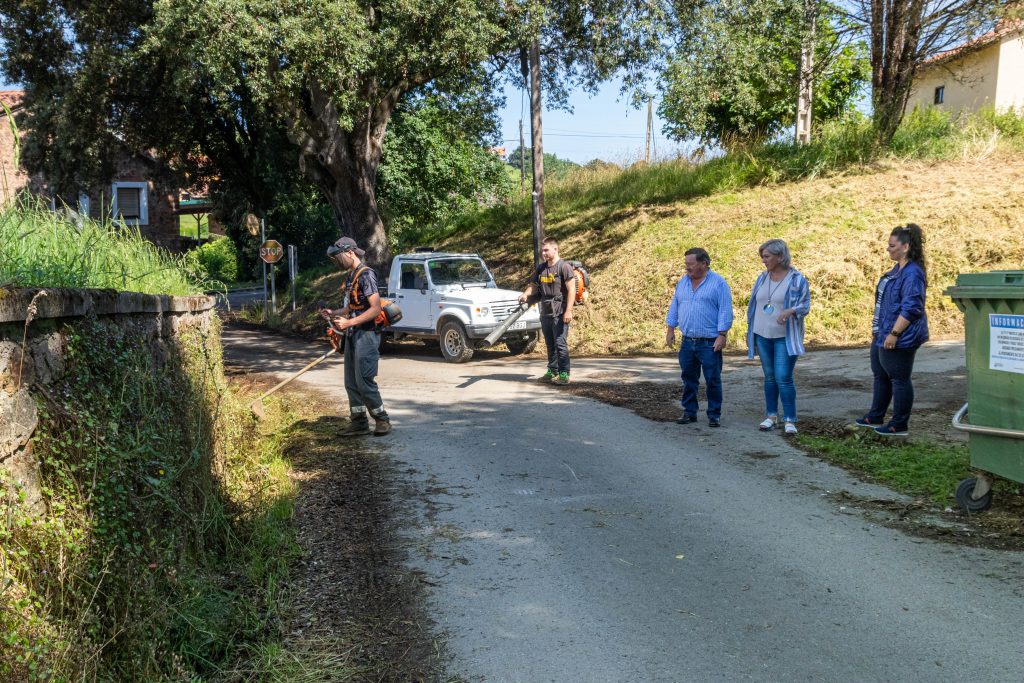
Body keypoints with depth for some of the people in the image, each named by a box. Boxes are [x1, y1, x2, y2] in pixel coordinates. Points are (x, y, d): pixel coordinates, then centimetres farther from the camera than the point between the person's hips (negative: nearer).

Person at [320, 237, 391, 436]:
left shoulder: (366, 275, -13)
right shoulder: (350, 276, 16)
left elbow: (376, 309, -20)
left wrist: (349, 322, -22)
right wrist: (334, 313, 7)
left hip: (366, 335, -9)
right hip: (352, 336, 9)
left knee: (364, 382, -8)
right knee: (351, 383, 10)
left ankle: (382, 420, 6)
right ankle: (359, 422, 17)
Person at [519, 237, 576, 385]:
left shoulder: (564, 267, -9)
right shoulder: (541, 268, 13)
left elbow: (571, 289, -13)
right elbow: (534, 285, 20)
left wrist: (568, 310, -20)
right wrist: (525, 294, -3)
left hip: (560, 314, -7)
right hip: (545, 313, 8)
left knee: (560, 344, -9)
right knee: (550, 345, 15)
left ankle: (564, 374, -5)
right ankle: (552, 372, 24)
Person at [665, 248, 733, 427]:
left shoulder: (719, 283, -6)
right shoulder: (683, 282, 11)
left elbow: (725, 311, -9)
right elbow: (674, 307, 16)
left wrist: (722, 335, -14)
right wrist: (670, 330, 10)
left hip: (710, 344, -5)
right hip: (687, 342, 5)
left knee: (713, 381, 1)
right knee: (689, 380, 11)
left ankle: (714, 415, 11)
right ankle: (689, 412, 21)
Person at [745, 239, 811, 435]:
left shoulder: (797, 279, -8)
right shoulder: (762, 278, 7)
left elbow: (805, 305, -7)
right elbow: (753, 305, 14)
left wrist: (790, 311, -28)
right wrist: (750, 332, 15)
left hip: (785, 338, -5)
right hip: (763, 336, 5)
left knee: (784, 378, -9)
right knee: (769, 377, 11)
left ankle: (790, 420, -1)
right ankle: (771, 416, 21)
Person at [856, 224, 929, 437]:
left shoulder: (912, 273, -20)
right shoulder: (898, 270, 13)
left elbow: (911, 309, -25)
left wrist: (894, 333, -25)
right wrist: (878, 330, 22)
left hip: (899, 339, -11)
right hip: (883, 335, 11)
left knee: (899, 379, 0)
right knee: (880, 375, 19)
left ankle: (899, 425, 10)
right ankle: (875, 417, 32)